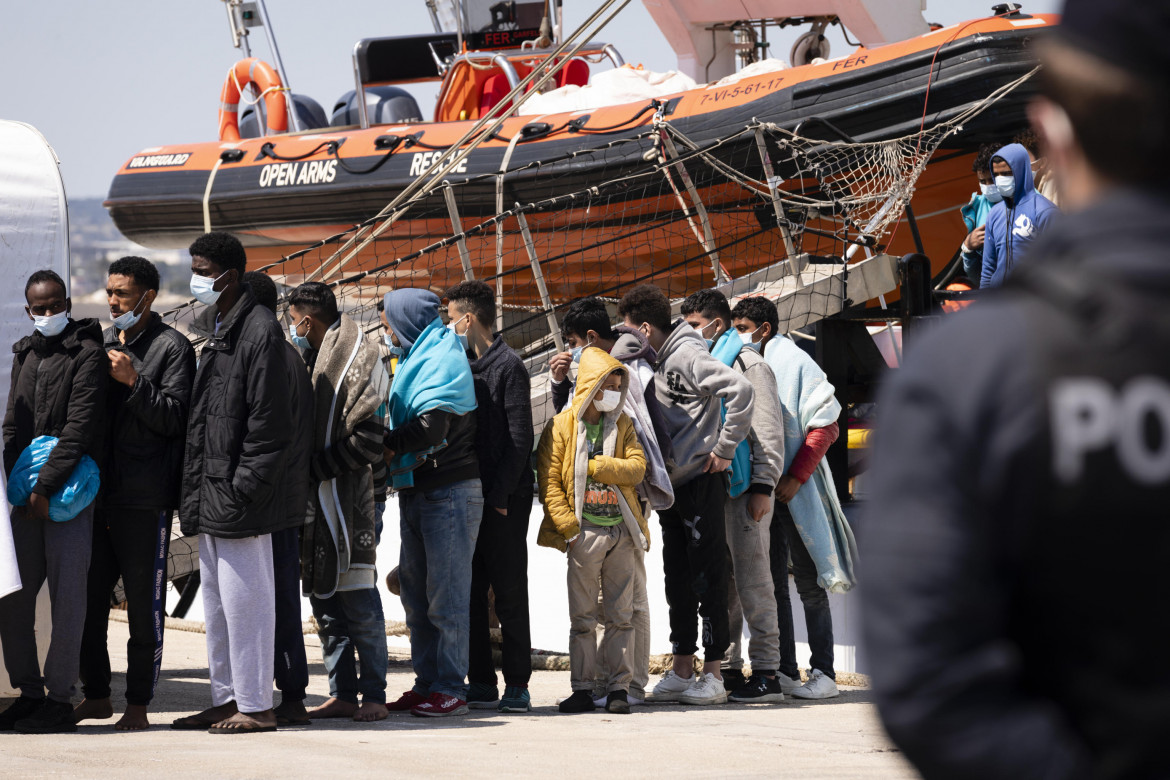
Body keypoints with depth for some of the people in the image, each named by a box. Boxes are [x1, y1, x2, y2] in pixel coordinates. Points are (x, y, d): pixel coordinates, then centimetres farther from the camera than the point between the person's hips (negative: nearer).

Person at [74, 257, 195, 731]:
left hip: (146, 497, -6)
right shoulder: (102, 342, 17)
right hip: (99, 492, 6)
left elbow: (174, 417, -11)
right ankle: (96, 696, 18)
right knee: (88, 598, 7)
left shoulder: (171, 347, -3)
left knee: (144, 606, -1)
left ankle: (138, 705, 5)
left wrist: (133, 380, -19)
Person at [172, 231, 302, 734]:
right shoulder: (216, 330, 16)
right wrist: (195, 492, 15)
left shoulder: (259, 331, -14)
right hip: (211, 496, 10)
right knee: (217, 602, 14)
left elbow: (270, 425, -18)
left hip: (239, 500, -10)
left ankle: (255, 706, 0)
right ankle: (226, 699, 21)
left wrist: (241, 489, -19)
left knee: (243, 599, -5)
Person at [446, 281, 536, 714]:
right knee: (471, 592, 7)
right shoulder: (464, 365, 16)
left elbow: (519, 439, -12)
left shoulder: (508, 365, -7)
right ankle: (481, 683, 11)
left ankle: (517, 685, 0)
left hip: (503, 499, -8)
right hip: (471, 496, 8)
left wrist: (500, 494, -16)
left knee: (509, 593, -3)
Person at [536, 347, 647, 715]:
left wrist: (594, 465, -10)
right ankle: (582, 688, 5)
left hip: (621, 531, 3)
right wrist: (568, 525, -11)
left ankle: (619, 686, 7)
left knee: (621, 613, 3)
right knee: (582, 616, 1)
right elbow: (549, 481, -3)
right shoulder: (562, 426, 1)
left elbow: (637, 467, -1)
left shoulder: (622, 424, 12)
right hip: (585, 533, -3)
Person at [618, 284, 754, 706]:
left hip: (701, 482, -9)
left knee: (708, 575, -4)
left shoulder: (687, 355, -14)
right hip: (670, 484, 9)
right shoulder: (656, 360, 13)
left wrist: (726, 448, -17)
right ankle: (682, 670, 18)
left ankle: (713, 674, -1)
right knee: (677, 578, 11)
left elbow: (740, 389, -24)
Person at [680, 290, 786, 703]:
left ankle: (766, 672, -7)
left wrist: (763, 486, -16)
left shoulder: (749, 364, -5)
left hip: (744, 488, -8)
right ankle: (727, 668, 15)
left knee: (752, 579, -8)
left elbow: (769, 430, -10)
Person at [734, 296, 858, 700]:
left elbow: (824, 426, -10)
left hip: (797, 489, -6)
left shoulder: (795, 362, -6)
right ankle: (785, 671, 9)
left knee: (809, 583, -4)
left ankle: (824, 674, -1)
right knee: (772, 583, 5)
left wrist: (795, 478, -15)